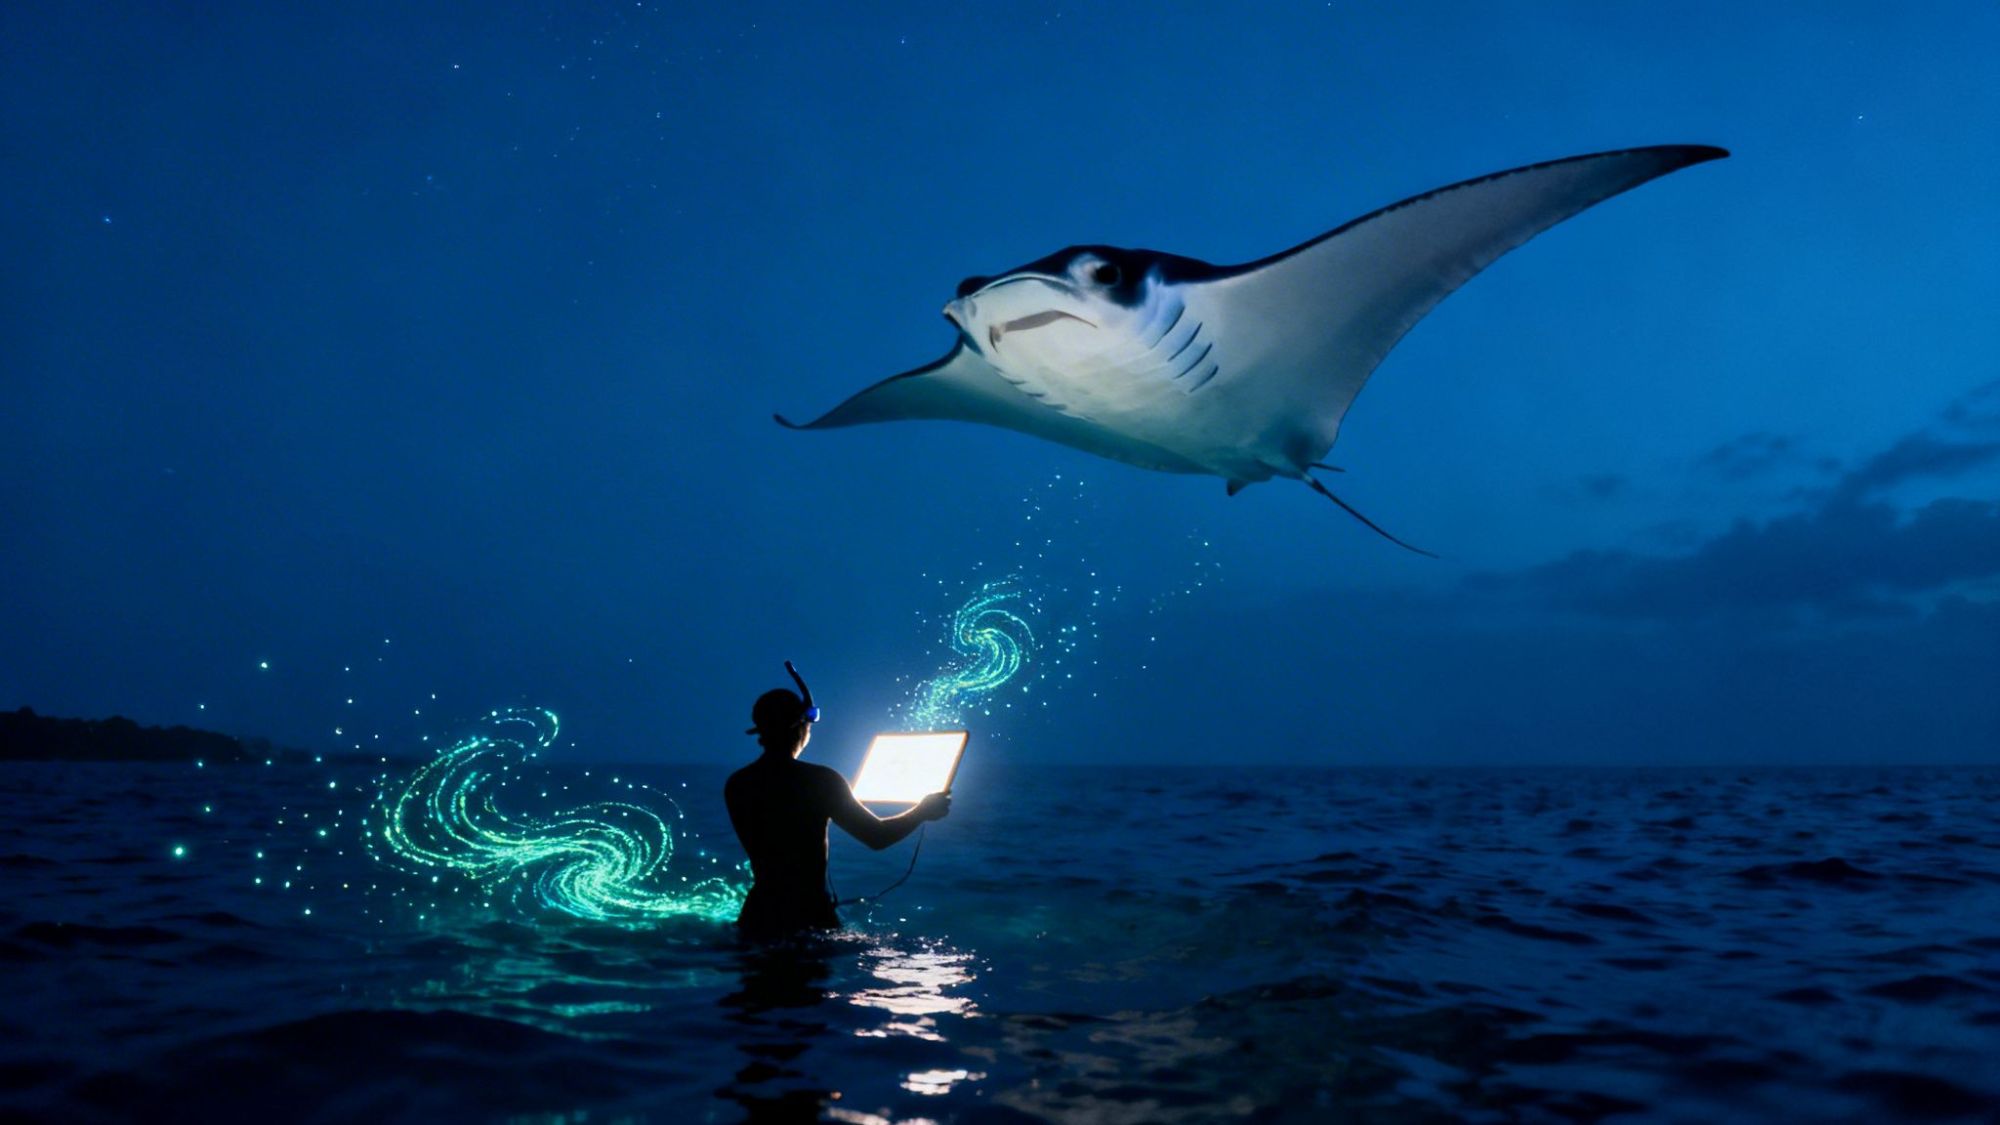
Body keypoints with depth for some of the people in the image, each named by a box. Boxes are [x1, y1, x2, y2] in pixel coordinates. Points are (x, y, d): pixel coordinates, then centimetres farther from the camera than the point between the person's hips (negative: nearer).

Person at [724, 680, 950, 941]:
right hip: (809, 917, -4)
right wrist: (924, 811, 10)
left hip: (758, 917, 5)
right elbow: (877, 837, -7)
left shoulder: (736, 785, 3)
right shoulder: (821, 781, -12)